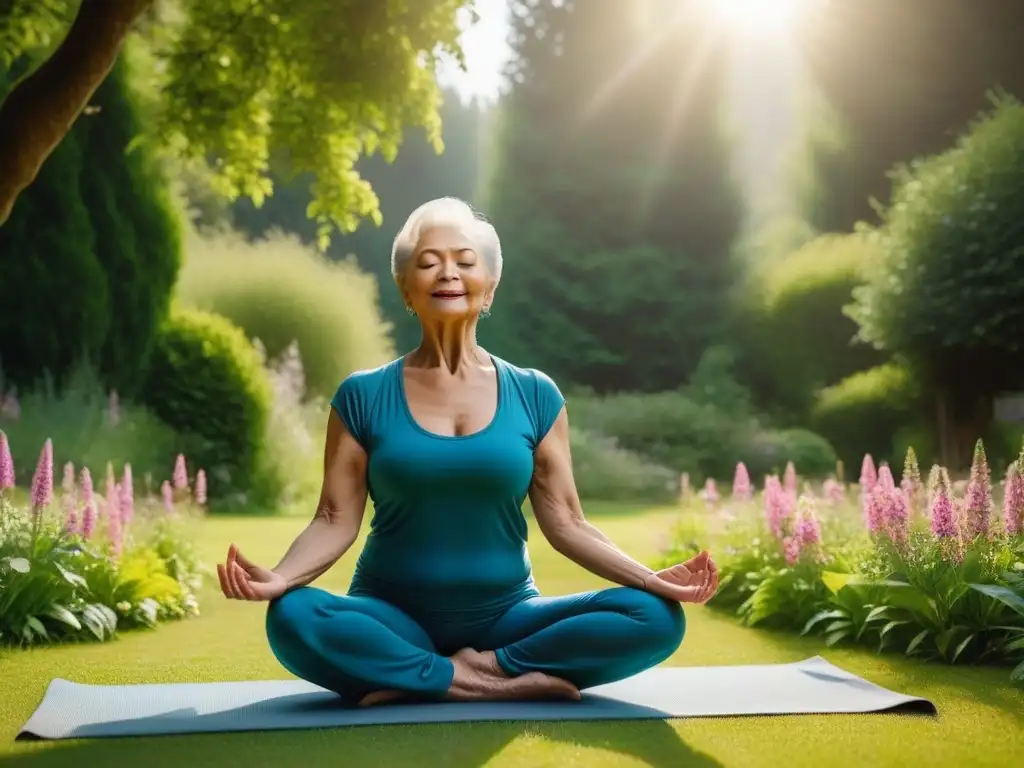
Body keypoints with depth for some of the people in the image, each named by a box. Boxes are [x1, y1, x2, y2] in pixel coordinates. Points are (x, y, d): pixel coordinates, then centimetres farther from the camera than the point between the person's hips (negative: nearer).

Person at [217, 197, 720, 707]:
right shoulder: (363, 397, 0)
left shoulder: (534, 396, 3)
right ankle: (487, 684, -22)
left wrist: (652, 578, -12)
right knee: (293, 619, -34)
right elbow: (336, 520, -4)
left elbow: (565, 523, 2)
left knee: (655, 617, -22)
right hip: (395, 621, -1)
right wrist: (280, 577, -23)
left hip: (505, 618, 1)